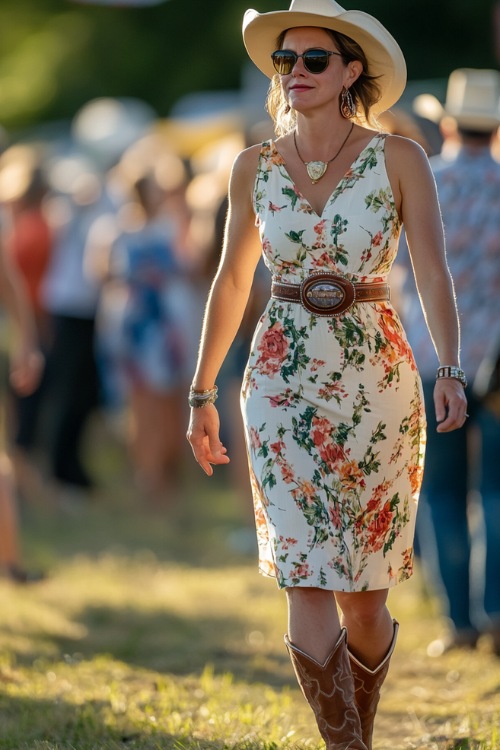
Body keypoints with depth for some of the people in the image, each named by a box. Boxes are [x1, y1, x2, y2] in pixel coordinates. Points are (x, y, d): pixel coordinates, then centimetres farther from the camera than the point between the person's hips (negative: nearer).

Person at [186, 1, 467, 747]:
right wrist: (202, 393, 18)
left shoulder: (399, 160, -5)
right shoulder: (255, 168, 3)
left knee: (363, 599, 9)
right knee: (306, 585, -13)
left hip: (377, 384, -1)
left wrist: (450, 372, -27)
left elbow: (434, 273, -11)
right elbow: (232, 281, 14)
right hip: (283, 386, 1)